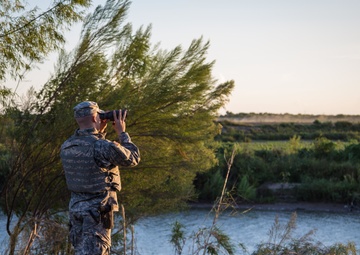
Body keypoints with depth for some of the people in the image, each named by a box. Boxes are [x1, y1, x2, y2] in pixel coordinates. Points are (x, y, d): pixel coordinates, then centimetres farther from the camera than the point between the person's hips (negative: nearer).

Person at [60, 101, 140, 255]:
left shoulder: (66, 147, 3)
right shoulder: (105, 147, -18)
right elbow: (133, 158, -3)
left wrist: (99, 132, 19)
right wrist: (122, 132, 6)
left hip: (75, 206, 7)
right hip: (98, 209, -7)